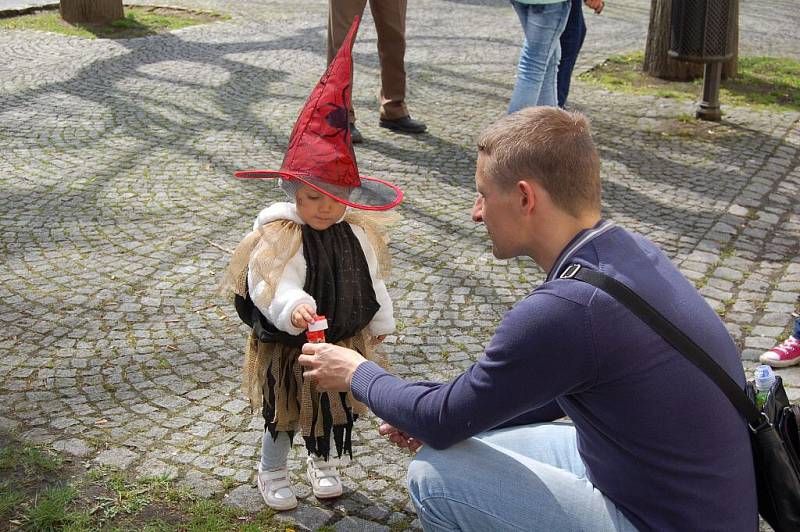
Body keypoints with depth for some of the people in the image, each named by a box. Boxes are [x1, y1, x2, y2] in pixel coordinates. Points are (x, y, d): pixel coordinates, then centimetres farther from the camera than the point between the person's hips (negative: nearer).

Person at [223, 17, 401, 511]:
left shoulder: (358, 233, -5)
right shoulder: (277, 236, -24)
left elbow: (371, 284, 8)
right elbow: (271, 286, -35)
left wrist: (380, 324, 17)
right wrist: (293, 308, -55)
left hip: (346, 342, 5)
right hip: (289, 349, -5)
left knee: (335, 410, 23)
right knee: (283, 416, 14)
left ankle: (324, 464, 48)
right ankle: (273, 474, 37)